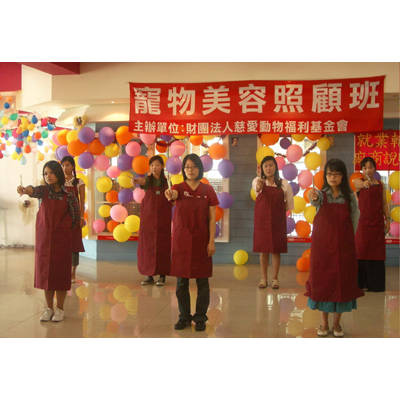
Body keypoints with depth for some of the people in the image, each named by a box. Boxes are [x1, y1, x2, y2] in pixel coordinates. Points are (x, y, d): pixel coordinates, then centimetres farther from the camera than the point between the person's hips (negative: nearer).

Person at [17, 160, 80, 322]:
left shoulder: (68, 196, -5)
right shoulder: (44, 190, -2)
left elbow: (75, 219, 4)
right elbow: (34, 190, -27)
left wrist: (61, 229, 6)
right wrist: (24, 190, -48)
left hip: (61, 239, -2)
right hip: (43, 238, 2)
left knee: (60, 273, 1)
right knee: (45, 272, 7)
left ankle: (60, 309, 14)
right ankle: (49, 308, 20)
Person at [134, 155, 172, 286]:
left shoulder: (166, 181, 3)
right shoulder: (148, 179, 1)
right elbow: (143, 182, -25)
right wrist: (137, 181, -48)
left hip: (163, 217, -1)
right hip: (148, 216, 1)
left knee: (162, 246, 0)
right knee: (147, 245, 3)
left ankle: (162, 276, 9)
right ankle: (149, 275, 13)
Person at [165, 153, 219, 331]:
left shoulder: (207, 190, 1)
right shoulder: (179, 188, 0)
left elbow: (212, 218, -1)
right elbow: (173, 194, -26)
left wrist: (211, 241, -8)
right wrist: (170, 195, -51)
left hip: (201, 239, 0)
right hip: (181, 239, 1)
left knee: (202, 280, 3)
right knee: (181, 280, 5)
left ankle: (200, 317, 16)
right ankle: (184, 317, 18)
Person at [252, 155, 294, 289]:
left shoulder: (284, 184, -2)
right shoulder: (258, 181, -3)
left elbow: (289, 205, 9)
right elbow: (256, 188, -30)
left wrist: (278, 208, 2)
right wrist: (259, 186, -50)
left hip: (277, 221, 0)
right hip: (262, 220, 0)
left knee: (276, 250, 4)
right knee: (263, 250, 5)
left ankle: (275, 278, 17)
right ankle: (263, 278, 17)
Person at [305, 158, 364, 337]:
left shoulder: (350, 196, 0)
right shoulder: (321, 194, -3)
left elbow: (354, 219, 6)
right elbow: (315, 202, -28)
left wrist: (348, 239, 0)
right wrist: (313, 197, -51)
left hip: (343, 246, 1)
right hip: (322, 244, -1)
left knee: (342, 281, 5)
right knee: (322, 280, 5)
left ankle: (337, 323, 21)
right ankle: (324, 323, 20)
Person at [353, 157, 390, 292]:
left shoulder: (380, 184, 9)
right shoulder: (358, 182, -1)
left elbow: (384, 203, 10)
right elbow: (359, 184, -27)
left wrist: (387, 219, 0)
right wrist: (365, 183, -50)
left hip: (378, 222, 3)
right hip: (363, 222, -3)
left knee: (377, 252, 5)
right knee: (362, 250, -2)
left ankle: (375, 283, 14)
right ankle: (361, 282, 6)